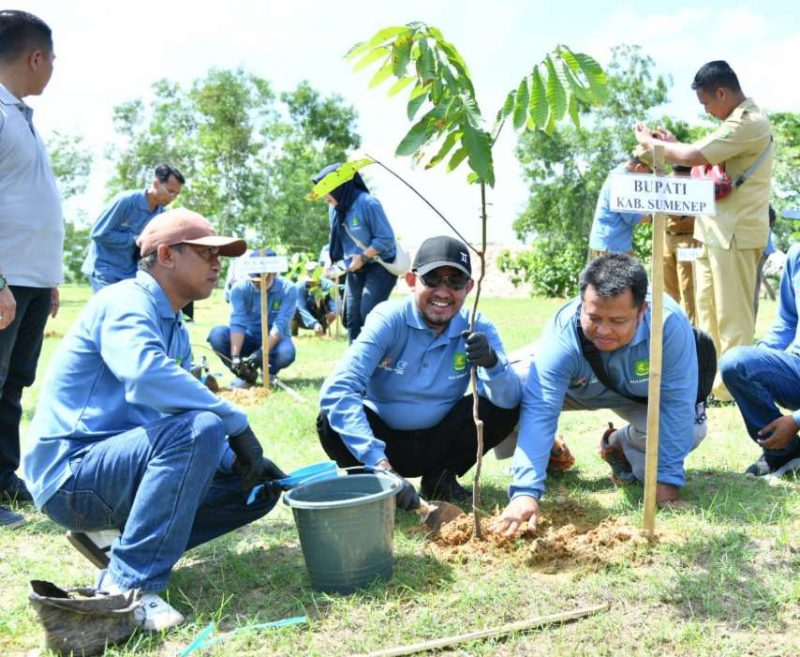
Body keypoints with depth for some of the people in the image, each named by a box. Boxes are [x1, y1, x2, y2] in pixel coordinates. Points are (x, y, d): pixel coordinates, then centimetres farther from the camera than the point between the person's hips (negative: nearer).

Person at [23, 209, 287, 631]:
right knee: (197, 430, -32)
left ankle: (116, 537, 7)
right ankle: (128, 585, -25)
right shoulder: (128, 301, -14)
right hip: (70, 476, -9)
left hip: (114, 465, 9)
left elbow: (183, 416, 15)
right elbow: (145, 376, -35)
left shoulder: (176, 330, 14)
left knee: (259, 488, 6)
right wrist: (236, 423, -26)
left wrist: (241, 460, -3)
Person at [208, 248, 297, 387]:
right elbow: (237, 323, -24)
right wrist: (235, 356, -38)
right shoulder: (240, 287, -16)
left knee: (287, 353, -37)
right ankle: (246, 374, -5)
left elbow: (280, 326, -26)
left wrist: (262, 353, -39)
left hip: (274, 340, -2)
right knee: (217, 334, -26)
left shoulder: (288, 289, -19)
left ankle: (269, 371, 1)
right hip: (249, 338, 2)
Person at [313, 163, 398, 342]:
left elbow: (386, 238, -20)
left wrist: (363, 257, -22)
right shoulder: (335, 208, 1)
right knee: (352, 316, 6)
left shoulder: (367, 203, -21)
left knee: (368, 313, -16)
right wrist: (332, 263, -2)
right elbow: (336, 241, 12)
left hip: (381, 266, -8)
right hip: (356, 269, 8)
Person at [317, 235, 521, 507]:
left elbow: (509, 399, -19)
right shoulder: (389, 319, -20)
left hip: (439, 441, 3)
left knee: (506, 408, -19)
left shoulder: (477, 328, -10)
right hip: (384, 438, -2)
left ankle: (440, 477, 4)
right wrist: (379, 463, -42)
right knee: (331, 422, -31)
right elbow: (337, 390, -32)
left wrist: (492, 363, -42)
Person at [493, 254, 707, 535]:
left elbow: (676, 403, -30)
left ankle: (620, 446, 6)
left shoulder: (669, 323, -39)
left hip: (642, 397, 0)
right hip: (578, 389, 0)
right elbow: (539, 411, -44)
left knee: (690, 428, -28)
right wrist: (525, 491, -53)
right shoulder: (562, 335, -39)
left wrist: (667, 478, -29)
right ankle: (549, 450, 7)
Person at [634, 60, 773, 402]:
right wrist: (673, 145, 9)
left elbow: (693, 157, -22)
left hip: (734, 232, -10)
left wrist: (650, 142, -7)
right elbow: (705, 158, 20)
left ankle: (732, 387, 2)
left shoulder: (748, 122, -16)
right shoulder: (738, 120, 18)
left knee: (731, 315, -4)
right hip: (714, 229, 10)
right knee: (707, 309, 13)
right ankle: (710, 377, 22)